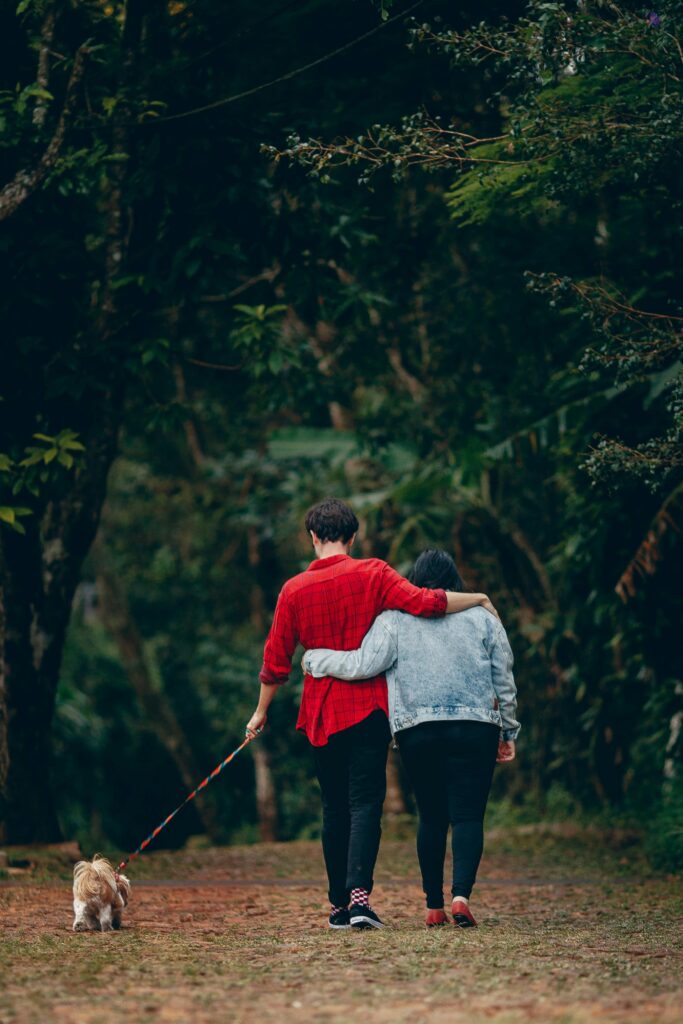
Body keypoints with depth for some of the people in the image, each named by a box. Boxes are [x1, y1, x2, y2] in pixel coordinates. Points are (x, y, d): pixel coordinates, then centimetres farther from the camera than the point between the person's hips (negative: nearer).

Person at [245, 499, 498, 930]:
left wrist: (261, 711, 22)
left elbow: (276, 660, 9)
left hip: (321, 713, 3)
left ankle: (339, 904, 12)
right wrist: (478, 599, 0)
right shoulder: (371, 575, -4)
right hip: (367, 706, -3)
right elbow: (424, 602, -15)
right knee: (365, 802, -7)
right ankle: (358, 892, -26)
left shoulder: (294, 590, 5)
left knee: (334, 808, 11)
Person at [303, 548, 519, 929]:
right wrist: (509, 733, 21)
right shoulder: (481, 616, 8)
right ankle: (461, 895, -21)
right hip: (475, 728, 0)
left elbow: (362, 664, -8)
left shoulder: (395, 618, 2)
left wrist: (314, 658, 7)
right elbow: (505, 681, 11)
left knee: (431, 816, 11)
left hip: (417, 731, 1)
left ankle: (435, 905, 12)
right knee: (468, 815, -2)